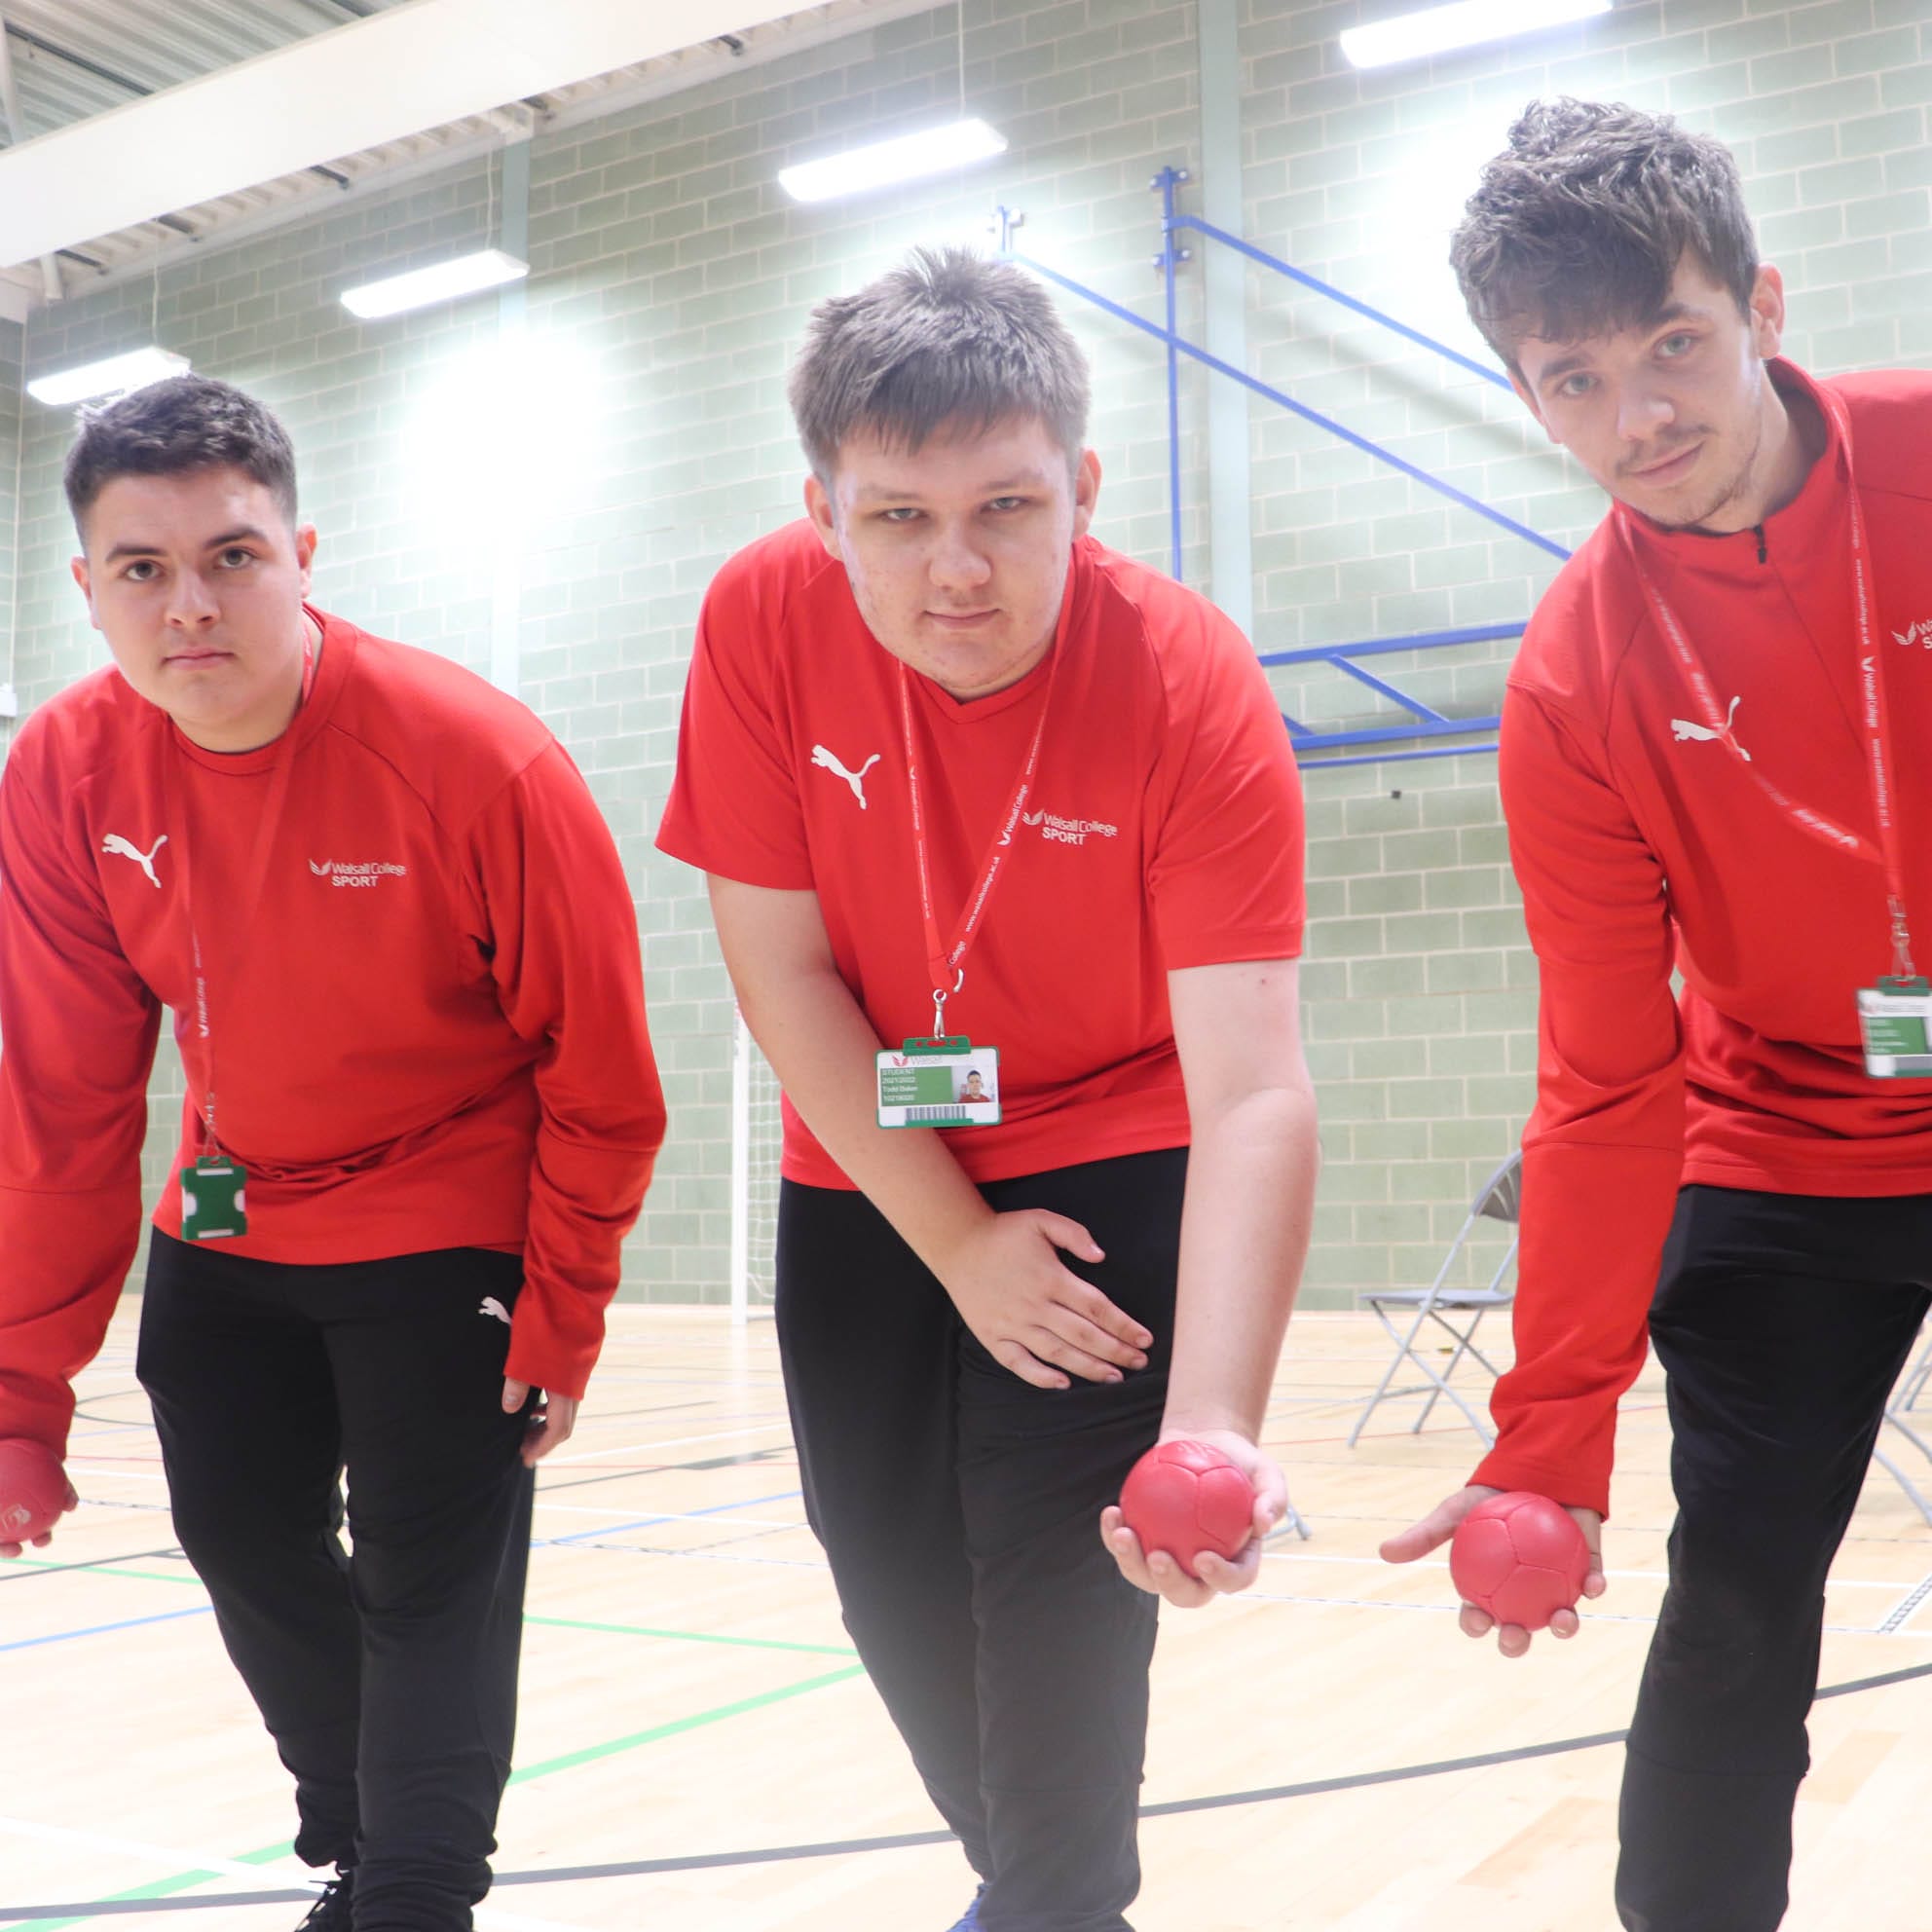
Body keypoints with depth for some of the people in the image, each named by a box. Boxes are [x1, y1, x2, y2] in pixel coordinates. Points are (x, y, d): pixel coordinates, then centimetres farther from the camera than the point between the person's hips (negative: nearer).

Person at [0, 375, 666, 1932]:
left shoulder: (479, 756, -26)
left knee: (429, 1584, -6)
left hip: (448, 1234, -5)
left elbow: (599, 1071, -17)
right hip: (227, 1228, 5)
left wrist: (563, 1313, -12)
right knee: (243, 1543, 16)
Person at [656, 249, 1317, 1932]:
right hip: (866, 1182, 4)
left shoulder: (1194, 690, -27)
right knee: (894, 1583, 13)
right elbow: (777, 964, -14)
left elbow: (1252, 1094, -32)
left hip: (1108, 1175, -3)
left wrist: (1212, 1424, -44)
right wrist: (955, 1241, -13)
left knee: (1056, 1586, -9)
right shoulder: (763, 621, -19)